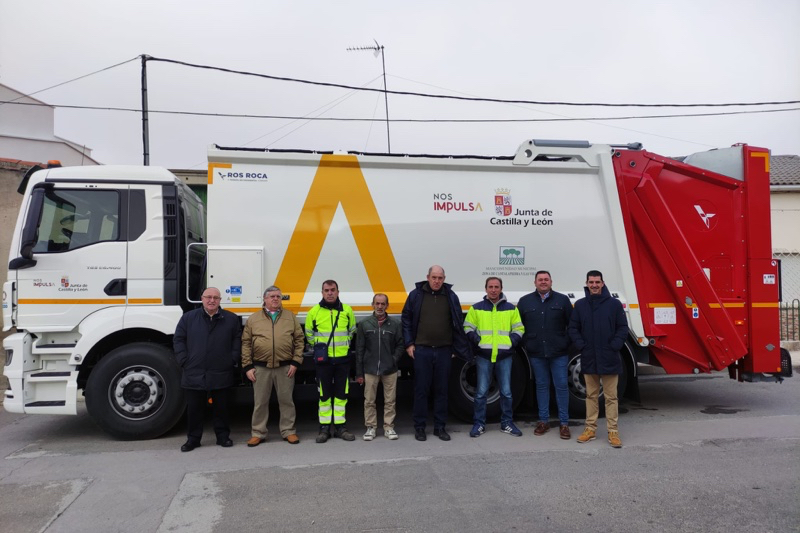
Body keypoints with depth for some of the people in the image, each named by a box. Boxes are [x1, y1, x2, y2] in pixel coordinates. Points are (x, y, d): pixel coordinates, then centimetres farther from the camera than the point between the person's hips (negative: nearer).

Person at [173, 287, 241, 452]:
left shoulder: (231, 319, 3)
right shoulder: (188, 318, 3)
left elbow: (237, 340, 6)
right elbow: (178, 340, 5)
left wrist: (232, 361, -2)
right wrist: (184, 361, -2)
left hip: (221, 375, 0)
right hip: (194, 374, 0)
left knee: (221, 407, 10)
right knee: (194, 408, 9)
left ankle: (223, 436, 24)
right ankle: (193, 438, 22)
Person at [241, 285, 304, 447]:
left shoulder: (291, 317, 7)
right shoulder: (253, 319, 7)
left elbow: (299, 340, 6)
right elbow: (246, 344, 5)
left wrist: (295, 362, -2)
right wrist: (247, 367, -1)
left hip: (285, 367, 0)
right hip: (260, 368, 0)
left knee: (286, 400, 7)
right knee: (260, 402, 7)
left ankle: (288, 431, 19)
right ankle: (258, 433, 19)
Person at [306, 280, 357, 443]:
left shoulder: (347, 310, 2)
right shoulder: (314, 312, -1)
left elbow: (352, 331, 17)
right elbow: (309, 334, 12)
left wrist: (343, 345, 11)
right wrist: (320, 347, 8)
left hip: (343, 359, 1)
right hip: (323, 360, -1)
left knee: (341, 394, 7)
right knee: (324, 394, 4)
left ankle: (340, 427, 17)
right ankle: (324, 428, 13)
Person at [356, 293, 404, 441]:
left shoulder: (395, 324, 3)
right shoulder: (364, 324, 4)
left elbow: (400, 345, 9)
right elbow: (359, 349, 4)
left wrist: (394, 360, -7)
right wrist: (359, 373, 2)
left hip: (390, 370, 0)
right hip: (370, 370, 0)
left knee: (390, 401, 5)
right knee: (369, 401, 6)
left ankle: (389, 427, 17)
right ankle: (370, 427, 18)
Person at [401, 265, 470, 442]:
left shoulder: (451, 296, 5)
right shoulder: (416, 295, 1)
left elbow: (458, 324, 9)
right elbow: (406, 320, 5)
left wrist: (457, 347, 5)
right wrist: (409, 344, 0)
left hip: (444, 351, 2)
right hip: (421, 350, -2)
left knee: (441, 390, 9)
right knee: (421, 389, 4)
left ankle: (440, 427, 20)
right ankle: (419, 427, 15)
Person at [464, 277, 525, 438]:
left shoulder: (511, 309, 10)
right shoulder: (476, 308, 6)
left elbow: (519, 329, 13)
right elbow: (468, 328, 9)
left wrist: (512, 341, -3)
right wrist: (476, 340, -7)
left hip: (504, 356, 1)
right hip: (483, 355, -1)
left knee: (506, 392, 7)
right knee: (481, 391, 2)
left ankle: (507, 423, 21)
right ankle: (479, 424, 13)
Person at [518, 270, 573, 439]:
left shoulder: (562, 300, 3)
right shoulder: (525, 301, 6)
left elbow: (572, 324, 3)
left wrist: (568, 343, -3)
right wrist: (525, 343, 4)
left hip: (559, 353, -1)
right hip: (536, 353, 2)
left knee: (561, 386, 2)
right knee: (541, 386, 10)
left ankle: (564, 423, 12)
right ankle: (543, 421, 20)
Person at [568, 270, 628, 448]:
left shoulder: (614, 304, -1)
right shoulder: (580, 305, 4)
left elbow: (623, 328, 0)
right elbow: (573, 328, 7)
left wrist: (615, 346, -10)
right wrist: (581, 345, -5)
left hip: (609, 359, -2)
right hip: (588, 358, 2)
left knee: (611, 397, 3)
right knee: (591, 395, 12)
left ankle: (613, 431, 10)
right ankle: (590, 429, 20)